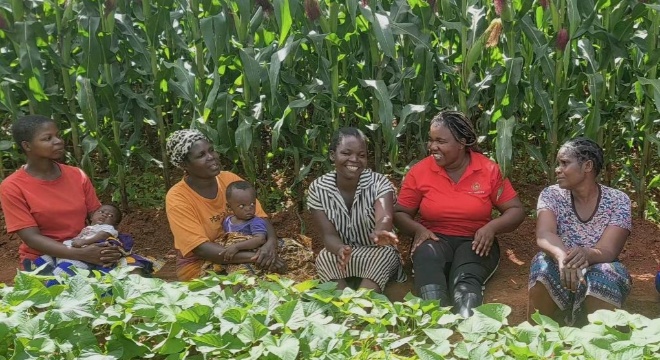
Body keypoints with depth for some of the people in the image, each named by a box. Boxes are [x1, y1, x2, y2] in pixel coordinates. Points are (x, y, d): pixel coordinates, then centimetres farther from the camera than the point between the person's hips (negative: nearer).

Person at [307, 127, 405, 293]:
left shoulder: (379, 183, -16)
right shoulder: (317, 189, -11)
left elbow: (384, 217, -37)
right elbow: (329, 235, -18)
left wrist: (379, 233, -64)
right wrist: (340, 250, -44)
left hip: (377, 256, -1)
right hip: (340, 257, 1)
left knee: (385, 254, -32)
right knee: (324, 258, -30)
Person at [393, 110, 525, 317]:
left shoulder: (489, 170, -1)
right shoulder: (419, 171, 1)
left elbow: (516, 211, 3)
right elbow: (400, 214, 7)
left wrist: (492, 227, -18)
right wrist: (418, 229, -14)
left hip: (475, 242, 0)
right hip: (435, 239, 0)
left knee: (466, 282, -35)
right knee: (427, 255, -38)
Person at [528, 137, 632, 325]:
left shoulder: (618, 201, -6)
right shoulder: (551, 195, -4)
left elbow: (609, 251, -19)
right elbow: (544, 235, -22)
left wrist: (586, 255, -43)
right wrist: (562, 256, -45)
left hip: (601, 272, -1)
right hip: (559, 270, 1)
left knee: (604, 275, -34)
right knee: (544, 266, -31)